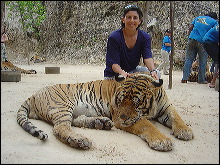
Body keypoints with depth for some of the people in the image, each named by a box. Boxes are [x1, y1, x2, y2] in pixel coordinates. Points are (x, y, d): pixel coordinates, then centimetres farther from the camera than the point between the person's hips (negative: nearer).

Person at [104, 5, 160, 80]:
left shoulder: (145, 37, -6)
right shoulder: (114, 37, -19)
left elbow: (147, 57, -19)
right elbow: (114, 63, -23)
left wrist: (153, 71, -41)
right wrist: (122, 73, -45)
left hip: (133, 70, 4)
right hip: (114, 75, -4)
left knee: (156, 74, -14)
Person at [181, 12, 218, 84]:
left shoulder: (198, 18, 21)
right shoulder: (214, 22, 9)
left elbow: (190, 28, 15)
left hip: (192, 39, 3)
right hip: (202, 42, -3)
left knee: (188, 59, 4)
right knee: (202, 62, 7)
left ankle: (185, 78, -1)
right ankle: (201, 80, 11)